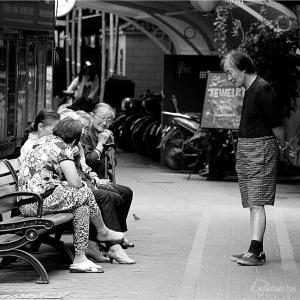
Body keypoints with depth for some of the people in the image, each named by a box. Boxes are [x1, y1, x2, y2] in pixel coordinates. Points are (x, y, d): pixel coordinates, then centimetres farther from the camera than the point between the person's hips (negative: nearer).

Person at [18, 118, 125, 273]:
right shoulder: (62, 147, -8)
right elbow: (75, 182, -13)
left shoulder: (44, 140, 20)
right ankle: (103, 232, 26)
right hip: (39, 201, -9)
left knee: (82, 204, 14)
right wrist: (83, 185, 12)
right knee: (85, 194, 3)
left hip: (24, 204, 9)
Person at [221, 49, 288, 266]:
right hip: (245, 150, 9)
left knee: (257, 203, -13)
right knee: (252, 204, 9)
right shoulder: (250, 89, 13)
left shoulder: (262, 90, -16)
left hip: (261, 149, -9)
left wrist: (281, 146, 0)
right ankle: (258, 251, 12)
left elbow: (277, 125, -15)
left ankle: (255, 252, -16)